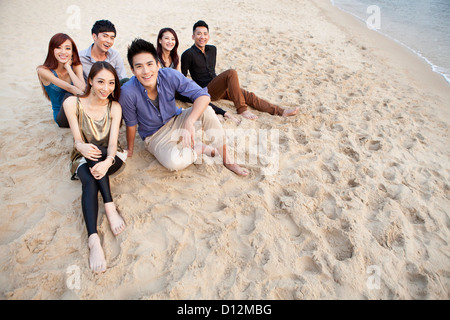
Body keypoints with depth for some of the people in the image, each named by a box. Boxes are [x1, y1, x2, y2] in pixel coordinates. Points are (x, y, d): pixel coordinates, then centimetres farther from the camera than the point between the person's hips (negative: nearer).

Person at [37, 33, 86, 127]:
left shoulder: (76, 67, -1)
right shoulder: (43, 71, -11)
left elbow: (82, 88, -20)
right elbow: (69, 88, -25)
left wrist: (68, 67, -16)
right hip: (62, 117, -3)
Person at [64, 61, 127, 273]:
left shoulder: (114, 107, -9)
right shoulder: (72, 103, -10)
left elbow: (112, 143, -17)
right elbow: (78, 140, -13)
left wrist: (107, 162, -40)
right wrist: (82, 147, -39)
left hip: (110, 158, 1)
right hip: (84, 159, 0)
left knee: (97, 153, -35)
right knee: (90, 182, -34)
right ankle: (93, 240, -42)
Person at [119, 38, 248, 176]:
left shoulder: (169, 75, -21)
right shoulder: (128, 92, -26)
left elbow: (203, 95, -25)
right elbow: (131, 124, -10)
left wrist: (189, 122, -40)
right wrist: (130, 151, 2)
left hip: (176, 121, 3)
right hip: (156, 136, -2)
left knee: (205, 111, -27)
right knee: (174, 162, -35)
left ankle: (226, 158, -13)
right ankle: (200, 148, -2)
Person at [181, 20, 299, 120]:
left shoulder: (212, 49, 13)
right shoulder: (188, 54, -8)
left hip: (219, 88, 7)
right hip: (206, 91, -7)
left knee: (249, 96, -11)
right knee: (231, 73, -31)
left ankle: (281, 111, -18)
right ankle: (241, 109, -29)